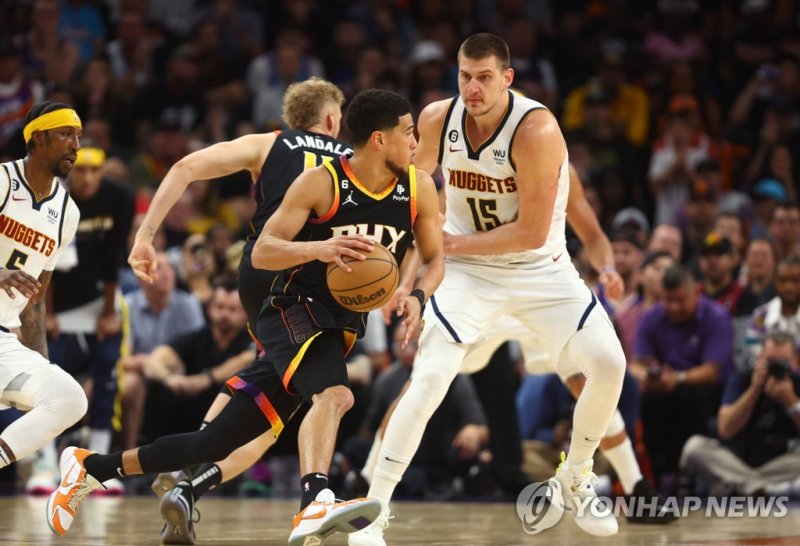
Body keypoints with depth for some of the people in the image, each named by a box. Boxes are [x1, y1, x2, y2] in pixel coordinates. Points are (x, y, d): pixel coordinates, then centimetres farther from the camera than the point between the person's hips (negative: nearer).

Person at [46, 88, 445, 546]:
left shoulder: (419, 189, 1)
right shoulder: (321, 183, -13)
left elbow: (435, 258, 11)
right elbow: (262, 252, -16)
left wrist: (418, 296, -11)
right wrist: (318, 248, -35)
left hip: (343, 328, 6)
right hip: (295, 311, -6)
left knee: (218, 443, 5)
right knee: (334, 393, -38)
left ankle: (92, 466, 18)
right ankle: (315, 505, -57)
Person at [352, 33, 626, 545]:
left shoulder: (536, 131, -25)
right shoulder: (437, 120, -11)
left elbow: (532, 233, -23)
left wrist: (457, 243, -20)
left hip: (541, 268, -1)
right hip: (468, 271, 1)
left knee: (608, 364, -15)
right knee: (429, 380, -17)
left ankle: (575, 478, 11)